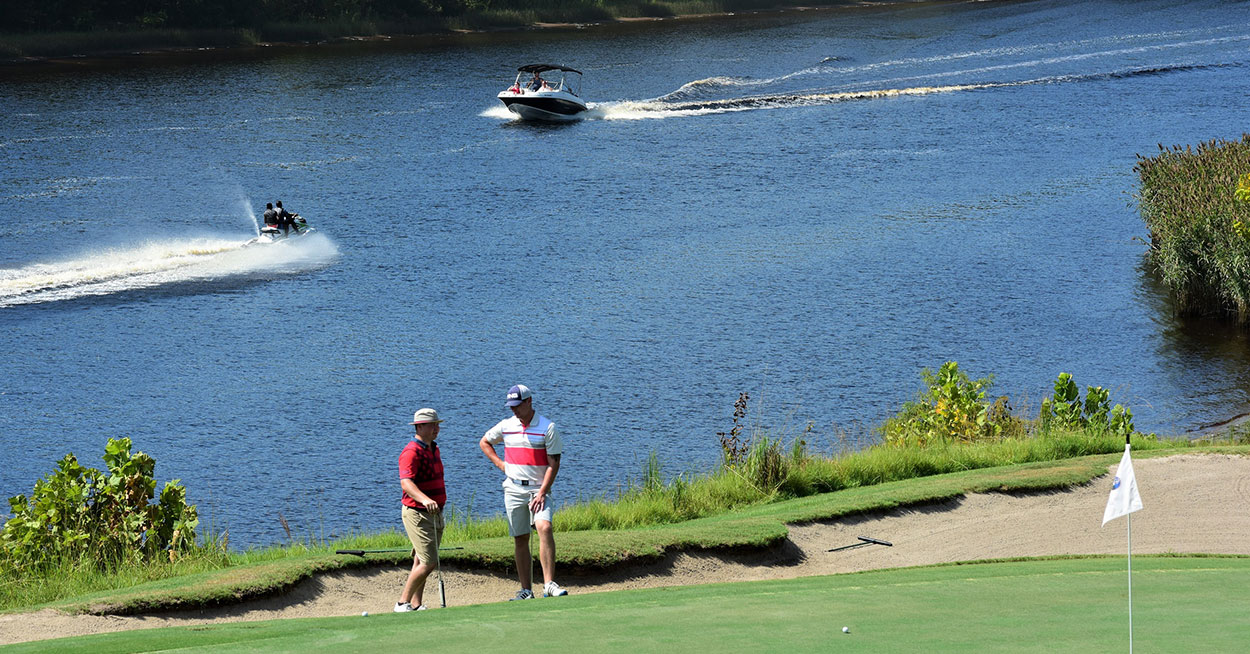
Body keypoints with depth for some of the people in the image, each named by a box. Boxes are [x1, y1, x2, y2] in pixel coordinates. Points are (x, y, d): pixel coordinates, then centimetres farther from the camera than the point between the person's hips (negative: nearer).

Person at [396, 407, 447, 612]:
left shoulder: (433, 449, 15)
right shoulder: (412, 452, -17)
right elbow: (406, 482, -32)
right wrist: (425, 499, -47)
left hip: (435, 513, 9)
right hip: (417, 513, -9)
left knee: (422, 562, 10)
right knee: (429, 563, -14)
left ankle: (416, 605, 14)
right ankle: (403, 603, -7)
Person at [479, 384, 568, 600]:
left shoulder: (547, 427, -4)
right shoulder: (506, 426, 7)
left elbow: (554, 464, -7)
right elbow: (484, 443, 25)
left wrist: (542, 493, -15)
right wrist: (500, 464, 10)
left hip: (539, 488, -4)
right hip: (513, 489, 4)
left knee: (544, 527, -24)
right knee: (520, 539, 4)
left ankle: (549, 584, -27)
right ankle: (526, 590, 8)